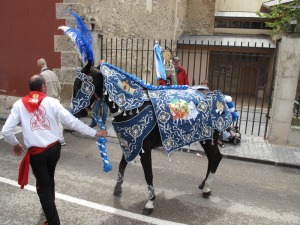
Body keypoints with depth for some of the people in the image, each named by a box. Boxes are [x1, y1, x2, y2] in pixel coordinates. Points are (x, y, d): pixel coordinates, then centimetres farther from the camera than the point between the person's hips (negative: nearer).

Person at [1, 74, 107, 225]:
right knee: (49, 178, 28)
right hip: (54, 148, 2)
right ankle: (50, 206, 51)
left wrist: (15, 144, 18)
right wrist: (94, 133, -3)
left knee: (43, 185, 14)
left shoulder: (19, 104, -2)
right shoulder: (51, 101, -5)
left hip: (36, 152, -2)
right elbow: (71, 121, -10)